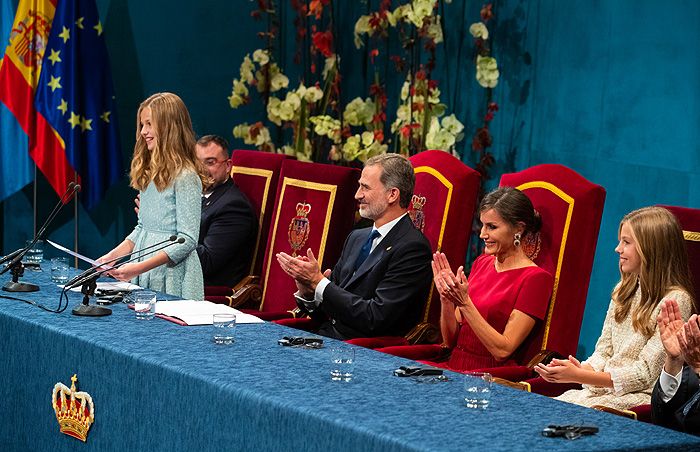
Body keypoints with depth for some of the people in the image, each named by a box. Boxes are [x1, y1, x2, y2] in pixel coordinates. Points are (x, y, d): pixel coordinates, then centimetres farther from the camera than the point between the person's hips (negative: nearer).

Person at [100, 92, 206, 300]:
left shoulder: (185, 177, -13)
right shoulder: (148, 173, 12)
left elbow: (187, 240, -17)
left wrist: (140, 267, -23)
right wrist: (113, 255, 4)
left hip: (171, 278, -7)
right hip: (142, 278, 7)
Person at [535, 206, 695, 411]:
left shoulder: (675, 300, -11)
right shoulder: (624, 290, 15)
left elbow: (644, 374, -14)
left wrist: (578, 376, -19)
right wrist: (581, 369, -10)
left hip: (641, 397, -7)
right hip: (604, 388, 7)